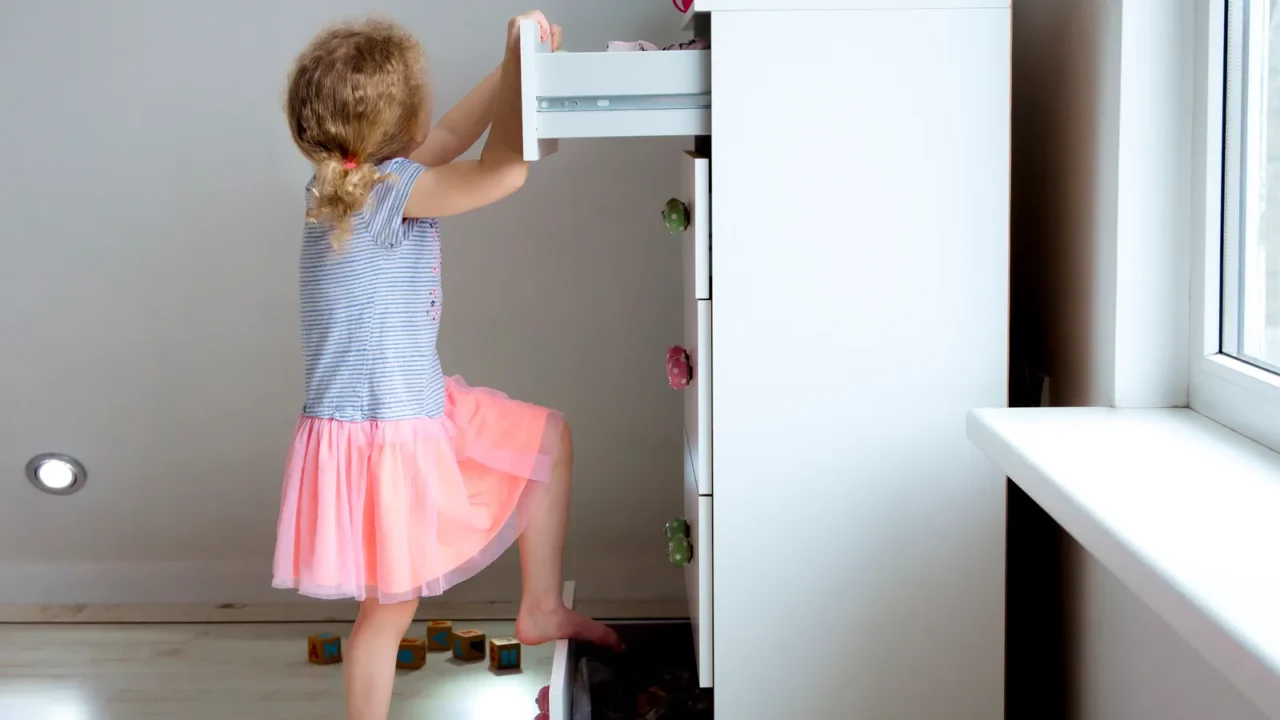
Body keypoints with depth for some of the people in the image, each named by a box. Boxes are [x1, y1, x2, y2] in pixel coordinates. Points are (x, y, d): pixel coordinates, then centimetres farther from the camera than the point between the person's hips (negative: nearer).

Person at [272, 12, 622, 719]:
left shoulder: (342, 180, 3)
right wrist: (521, 57, -16)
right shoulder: (390, 191, -23)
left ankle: (541, 608, 24)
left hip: (422, 412, 9)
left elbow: (446, 141, 17)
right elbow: (504, 171, -26)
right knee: (392, 605, 4)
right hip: (383, 436, -9)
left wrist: (511, 67, 12)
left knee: (551, 438, 19)